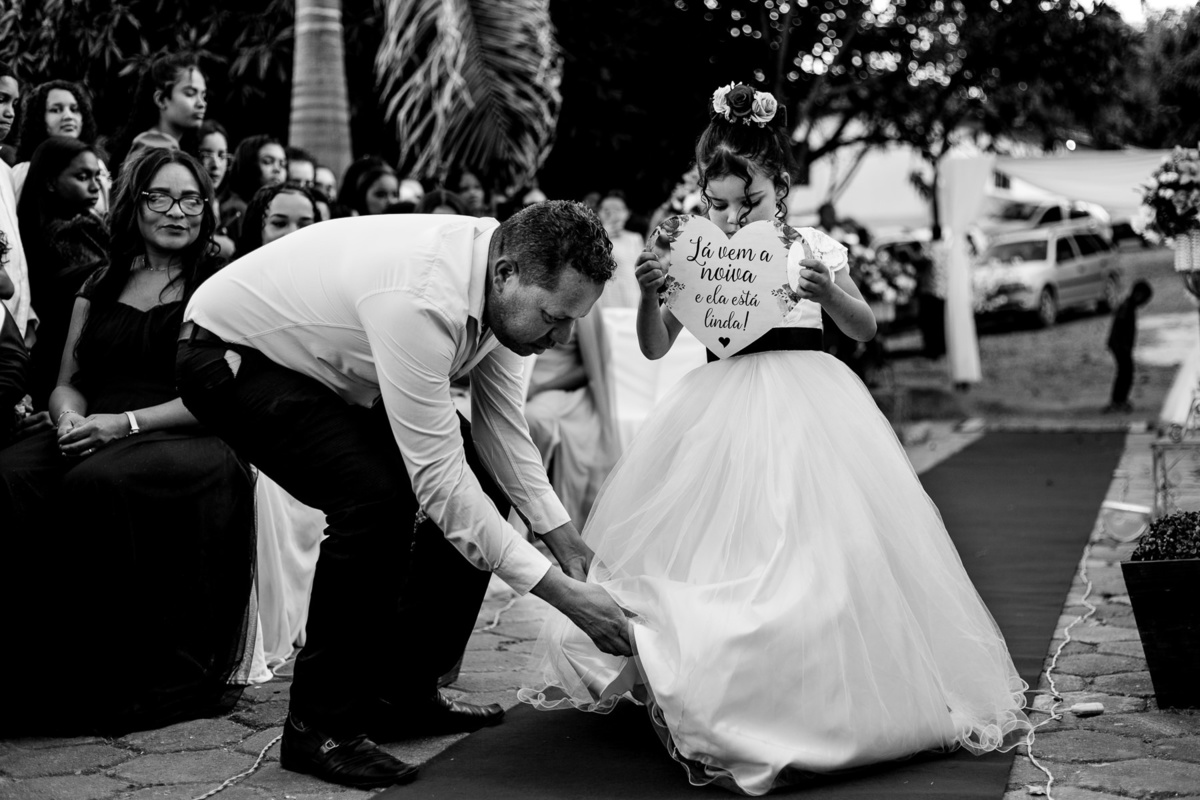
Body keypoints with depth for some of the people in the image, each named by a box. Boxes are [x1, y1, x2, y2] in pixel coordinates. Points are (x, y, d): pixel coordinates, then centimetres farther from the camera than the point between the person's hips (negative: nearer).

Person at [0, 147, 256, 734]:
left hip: (190, 442, -4)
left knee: (99, 481, -37)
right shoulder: (98, 290, 23)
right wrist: (70, 416, -4)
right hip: (98, 437, 4)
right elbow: (67, 382, 22)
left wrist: (126, 422, -14)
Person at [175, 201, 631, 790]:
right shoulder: (422, 298, -39)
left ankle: (405, 693, 12)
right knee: (378, 495, -30)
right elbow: (437, 477, -37)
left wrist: (571, 548, -9)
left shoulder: (504, 288, -13)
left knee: (482, 483, 1)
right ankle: (319, 725, -14)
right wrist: (559, 591, -35)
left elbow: (501, 430, -2)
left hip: (331, 365, 9)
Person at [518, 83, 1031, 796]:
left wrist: (830, 294, -21)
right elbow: (655, 347, 6)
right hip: (726, 410, 2)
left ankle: (824, 700, 5)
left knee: (812, 546, -7)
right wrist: (650, 291, -13)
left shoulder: (814, 251, 2)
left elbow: (867, 329, -1)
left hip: (808, 405, -1)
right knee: (707, 543, -3)